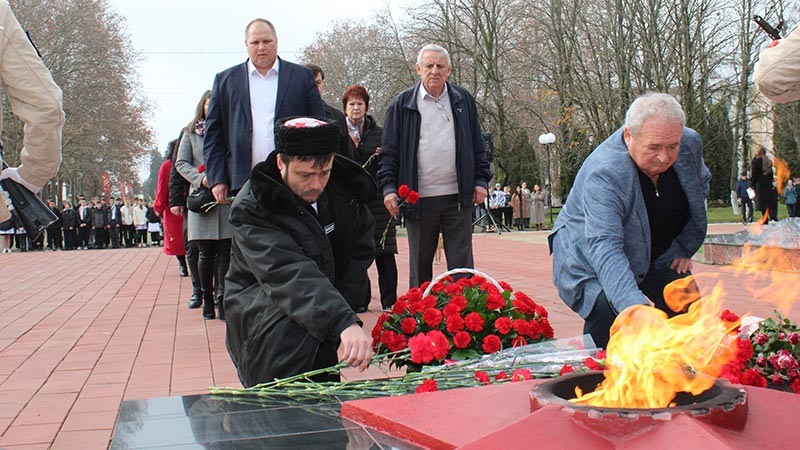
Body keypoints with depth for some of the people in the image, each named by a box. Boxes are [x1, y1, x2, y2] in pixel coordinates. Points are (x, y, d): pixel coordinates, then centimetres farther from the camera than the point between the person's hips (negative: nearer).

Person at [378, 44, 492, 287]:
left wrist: (481, 181, 5)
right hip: (418, 199, -1)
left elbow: (478, 146, 13)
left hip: (458, 197, 1)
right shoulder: (403, 103, 4)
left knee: (461, 264, 3)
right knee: (420, 264, 9)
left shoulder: (463, 100, 9)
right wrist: (389, 188, -5)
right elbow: (389, 151, 4)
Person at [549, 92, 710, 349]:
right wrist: (634, 305, -61)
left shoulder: (690, 144, -14)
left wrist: (684, 248, 4)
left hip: (655, 260, 6)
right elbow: (604, 247, -46)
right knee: (608, 309, -31)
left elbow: (701, 187, 11)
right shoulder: (602, 173, -36)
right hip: (593, 267, -6)